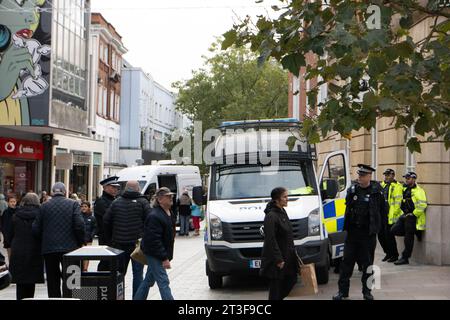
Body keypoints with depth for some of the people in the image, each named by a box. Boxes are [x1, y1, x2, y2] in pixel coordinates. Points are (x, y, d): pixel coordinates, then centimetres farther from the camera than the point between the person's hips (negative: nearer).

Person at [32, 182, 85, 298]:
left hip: (49, 248, 1)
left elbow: (36, 229, 1)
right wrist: (80, 243, 1)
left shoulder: (45, 206, 2)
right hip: (69, 247, -1)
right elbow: (79, 225, -12)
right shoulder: (73, 204, -3)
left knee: (53, 280, 9)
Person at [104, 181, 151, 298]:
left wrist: (109, 239, 13)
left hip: (119, 243, 3)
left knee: (120, 272, 13)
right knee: (137, 273, 3)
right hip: (137, 243, -3)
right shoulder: (142, 202, -5)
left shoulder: (116, 202, 5)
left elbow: (106, 221, 4)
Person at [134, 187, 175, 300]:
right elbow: (154, 240, -24)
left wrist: (167, 256, 18)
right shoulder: (154, 216, -21)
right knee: (163, 282, -9)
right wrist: (164, 258, -24)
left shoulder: (169, 213, 9)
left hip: (161, 254, 10)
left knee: (149, 280, 18)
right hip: (154, 254, -10)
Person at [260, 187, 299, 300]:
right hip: (276, 257, -9)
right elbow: (271, 240, -22)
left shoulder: (282, 212, 9)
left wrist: (293, 251, 17)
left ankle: (278, 298, 30)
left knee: (291, 279, 15)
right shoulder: (271, 216, -20)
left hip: (287, 256, 9)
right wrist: (278, 259, -21)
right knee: (276, 284, 0)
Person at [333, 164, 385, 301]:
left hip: (368, 233, -2)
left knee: (367, 263, 7)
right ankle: (343, 291, 10)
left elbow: (382, 210, 3)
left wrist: (375, 226, 1)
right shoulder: (352, 190, 4)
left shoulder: (376, 192, -5)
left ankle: (367, 291, 19)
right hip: (352, 232, 3)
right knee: (347, 261, 4)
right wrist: (347, 225, 9)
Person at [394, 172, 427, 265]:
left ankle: (405, 258, -4)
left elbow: (422, 205, -21)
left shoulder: (418, 191, -12)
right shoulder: (405, 189, 15)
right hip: (406, 216, 9)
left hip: (413, 217, -9)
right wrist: (403, 213, 18)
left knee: (408, 237, -8)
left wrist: (413, 214, -16)